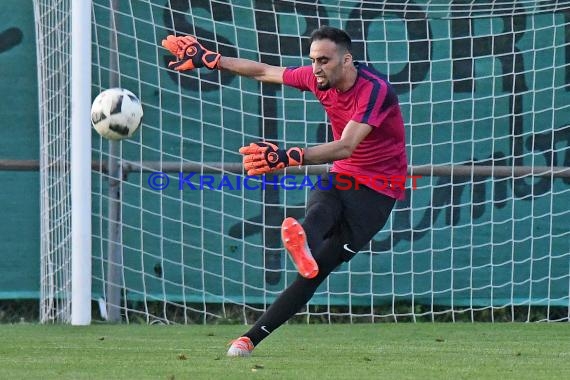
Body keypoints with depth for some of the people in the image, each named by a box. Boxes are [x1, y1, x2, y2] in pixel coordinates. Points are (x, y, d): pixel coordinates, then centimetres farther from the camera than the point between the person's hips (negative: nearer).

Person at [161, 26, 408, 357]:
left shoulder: (375, 90, -24)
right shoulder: (318, 78, -2)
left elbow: (345, 147, -37)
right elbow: (264, 71, 14)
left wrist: (289, 157, -51)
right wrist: (209, 60, 16)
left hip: (377, 189, -5)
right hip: (341, 177, 5)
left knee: (318, 270, -16)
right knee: (320, 211, -34)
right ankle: (305, 250, -70)